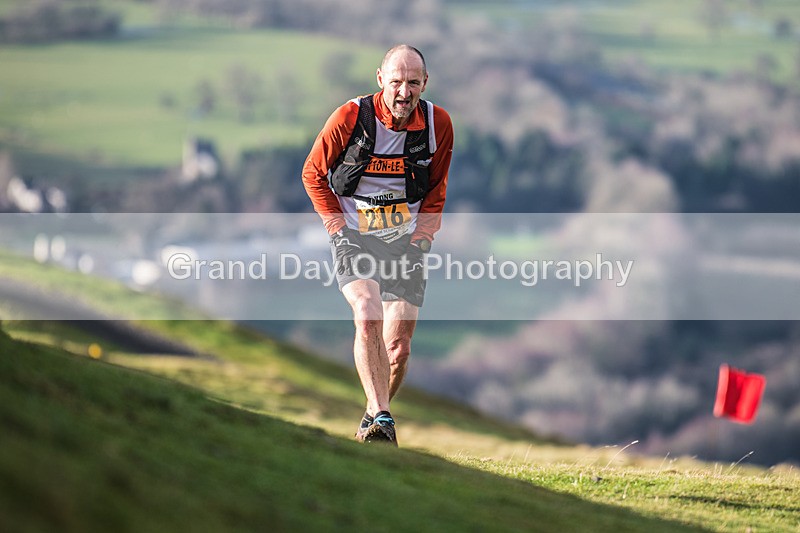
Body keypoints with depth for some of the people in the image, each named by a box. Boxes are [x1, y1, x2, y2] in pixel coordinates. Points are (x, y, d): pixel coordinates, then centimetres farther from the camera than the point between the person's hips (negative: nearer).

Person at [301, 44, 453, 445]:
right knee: (368, 317, -26)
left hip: (406, 239, 3)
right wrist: (339, 228, -4)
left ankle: (375, 416, 23)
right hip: (354, 236, -3)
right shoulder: (350, 117, -12)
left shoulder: (438, 123, -4)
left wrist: (422, 234, 4)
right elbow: (313, 173, 2)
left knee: (398, 345, 0)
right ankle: (381, 418, -28)